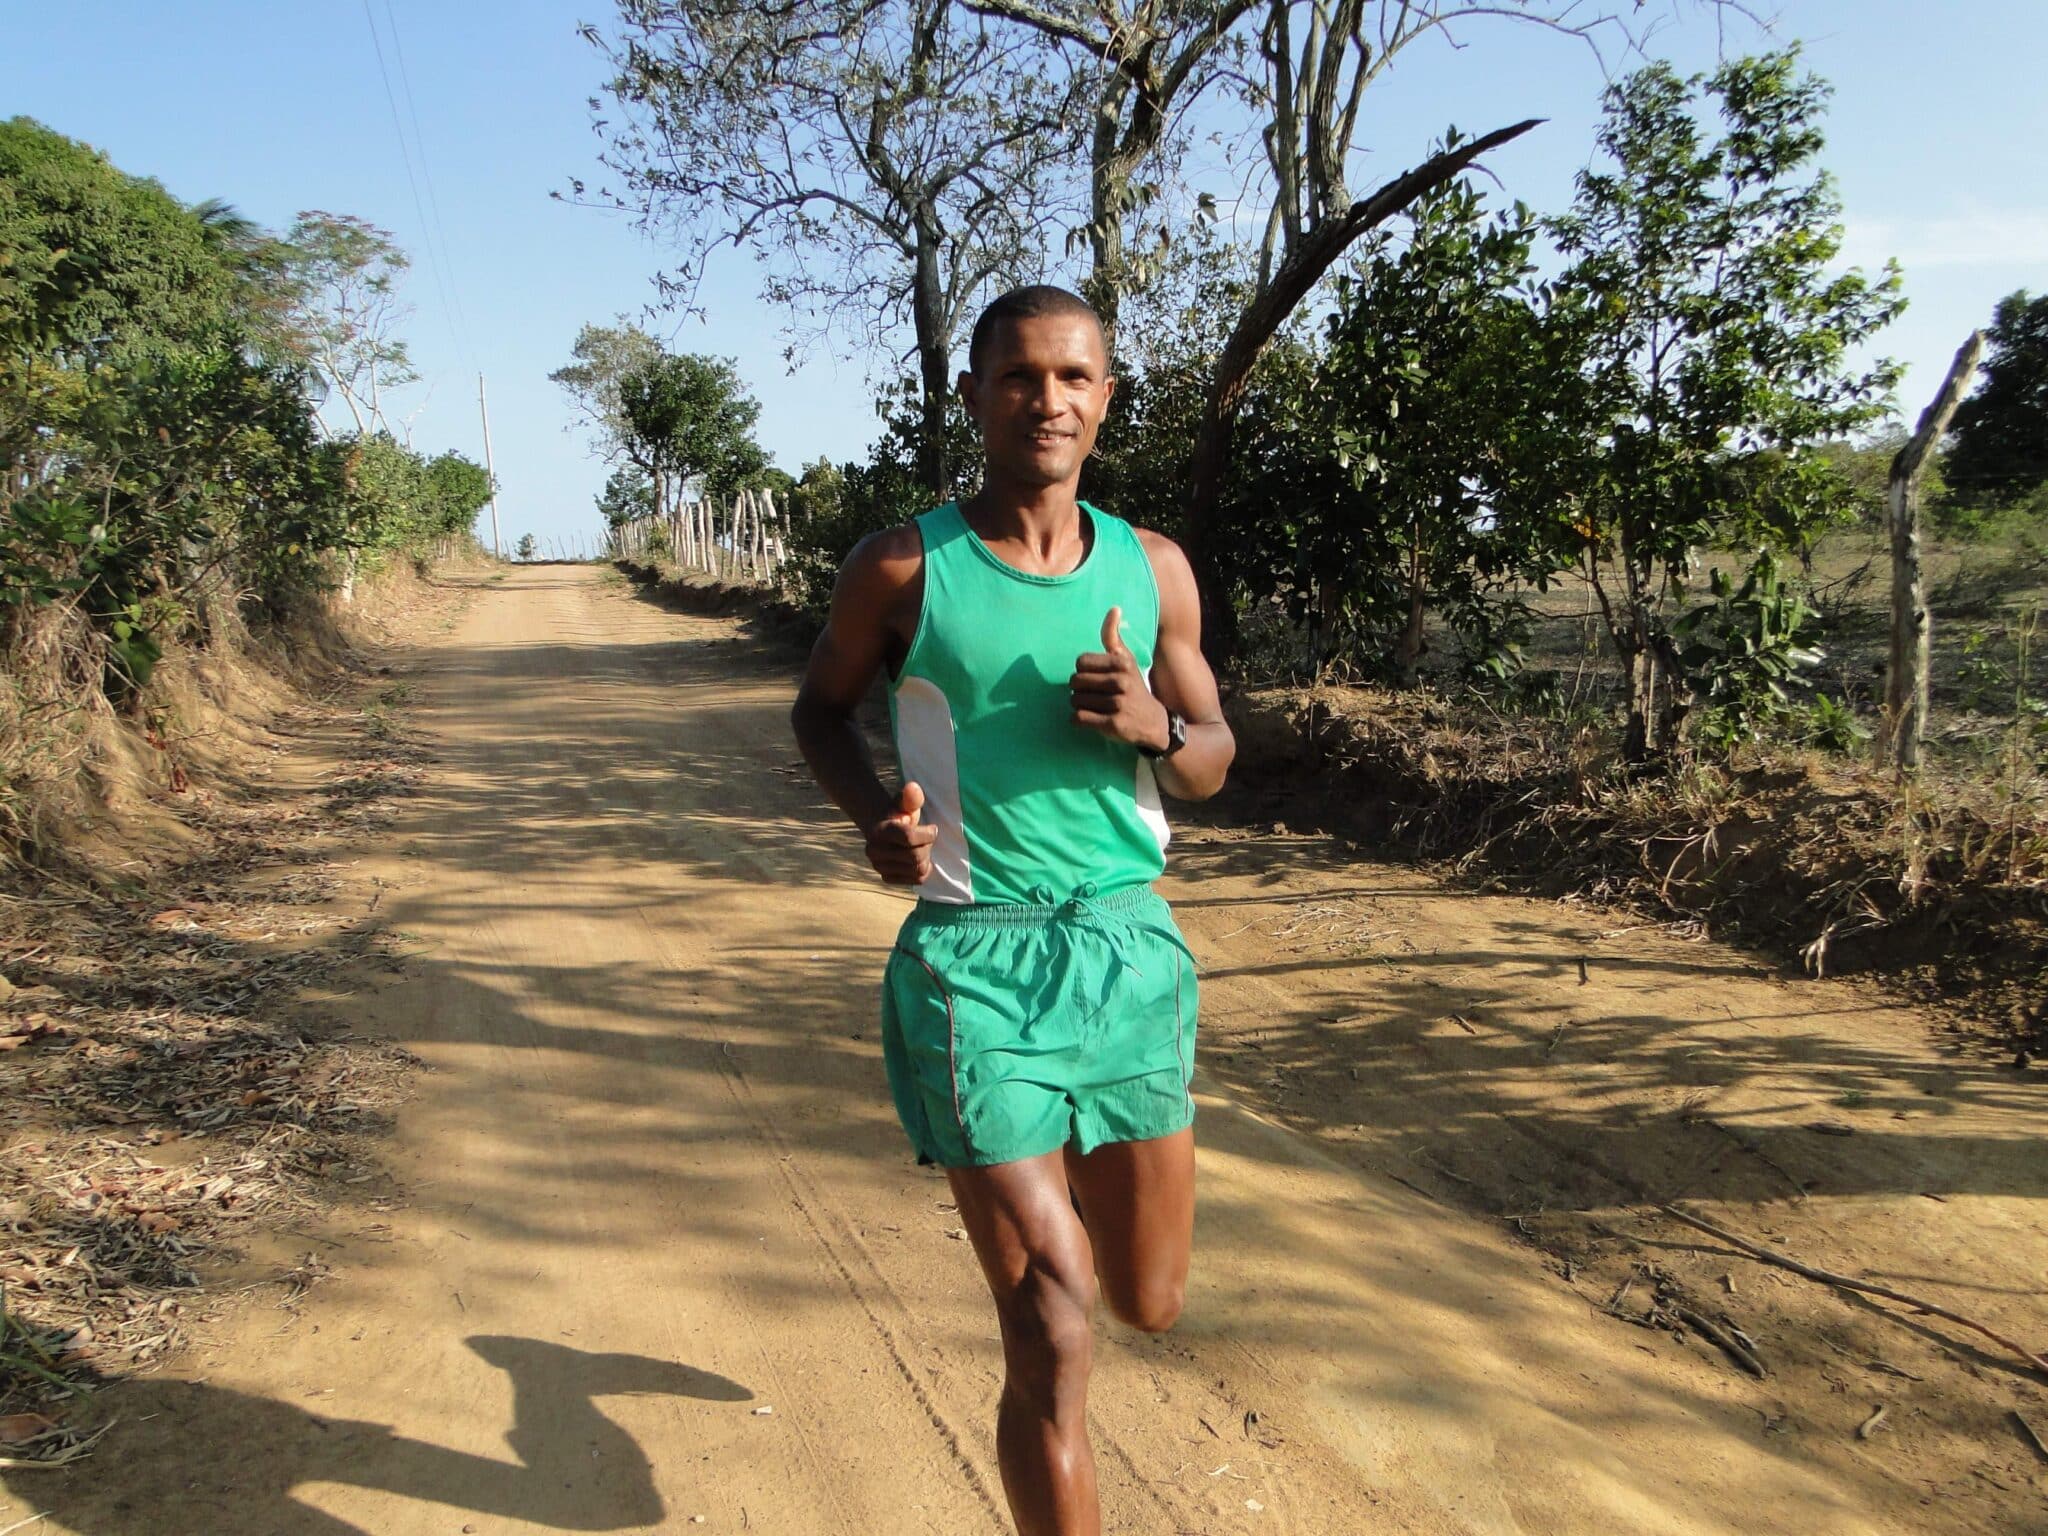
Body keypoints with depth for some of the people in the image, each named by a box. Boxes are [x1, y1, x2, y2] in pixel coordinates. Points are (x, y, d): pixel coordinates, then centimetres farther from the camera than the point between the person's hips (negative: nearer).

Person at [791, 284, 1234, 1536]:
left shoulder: (1153, 569, 4)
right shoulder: (902, 570, -5)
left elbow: (1213, 764, 11)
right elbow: (821, 708, 10)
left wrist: (1154, 728, -12)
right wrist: (874, 808, -10)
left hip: (1133, 946, 4)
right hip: (973, 961, -4)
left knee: (1150, 1303, 18)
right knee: (1055, 1346, -4)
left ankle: (1045, 1177, 52)